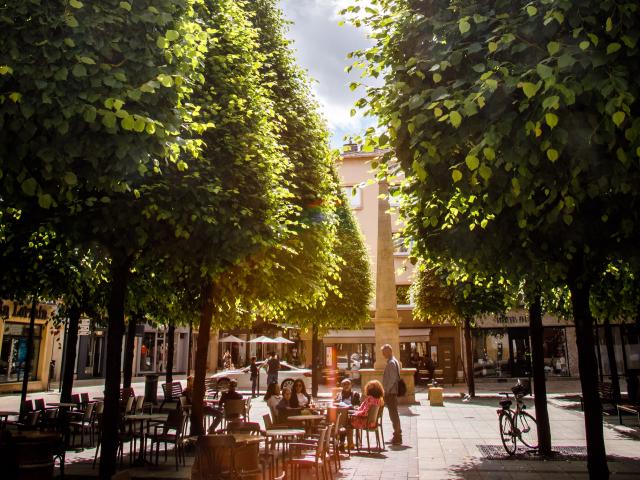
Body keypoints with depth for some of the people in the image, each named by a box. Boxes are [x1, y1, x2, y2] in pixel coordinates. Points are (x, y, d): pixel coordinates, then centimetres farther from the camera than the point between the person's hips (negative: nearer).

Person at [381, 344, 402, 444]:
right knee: (394, 413, 16)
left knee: (393, 413, -4)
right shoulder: (394, 361, 14)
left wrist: (386, 390, -18)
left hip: (390, 392, -10)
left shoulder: (391, 363, -17)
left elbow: (392, 379, -23)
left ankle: (397, 437, 2)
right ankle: (397, 435, 25)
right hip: (392, 392, 10)